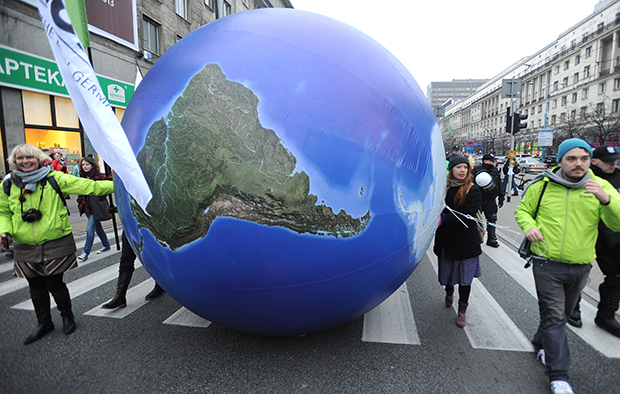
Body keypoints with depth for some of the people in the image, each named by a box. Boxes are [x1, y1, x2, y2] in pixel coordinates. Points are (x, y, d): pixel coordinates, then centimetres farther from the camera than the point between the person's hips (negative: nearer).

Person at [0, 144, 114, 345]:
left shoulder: (54, 179, -6)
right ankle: (44, 323, 35)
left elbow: (88, 186, -10)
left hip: (56, 243, -4)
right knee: (36, 286, 15)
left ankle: (67, 317, 29)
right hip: (26, 248, 4)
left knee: (54, 284, 2)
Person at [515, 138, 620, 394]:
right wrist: (529, 226, -13)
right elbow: (522, 210, 8)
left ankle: (541, 345, 45)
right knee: (553, 316, -4)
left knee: (562, 314, 21)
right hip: (547, 265, -3)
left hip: (580, 267, 3)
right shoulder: (542, 186, -4)